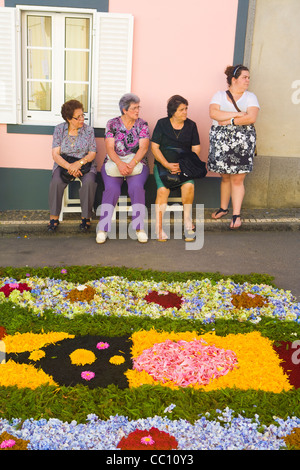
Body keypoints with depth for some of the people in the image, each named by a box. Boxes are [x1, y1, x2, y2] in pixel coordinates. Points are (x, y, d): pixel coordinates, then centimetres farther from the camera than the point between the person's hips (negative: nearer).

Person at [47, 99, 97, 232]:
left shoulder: (88, 130, 0)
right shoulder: (59, 129, 1)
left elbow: (92, 153, -2)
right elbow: (55, 154, -5)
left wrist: (79, 163, -21)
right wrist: (69, 166, -22)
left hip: (85, 163, 0)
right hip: (63, 163, 1)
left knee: (89, 182, -33)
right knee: (56, 182, -30)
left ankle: (86, 217, -16)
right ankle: (54, 217, -17)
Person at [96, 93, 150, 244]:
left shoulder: (142, 124, 7)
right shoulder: (112, 124, 6)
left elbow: (143, 148, -5)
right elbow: (109, 148, -3)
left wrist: (131, 164, -21)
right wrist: (120, 164, -22)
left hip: (137, 163, 0)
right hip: (114, 163, 0)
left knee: (136, 187, -29)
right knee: (112, 188, -27)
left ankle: (139, 228, -30)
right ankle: (102, 229, -29)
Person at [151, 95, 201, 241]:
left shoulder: (191, 125, 6)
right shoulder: (162, 124, 2)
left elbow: (196, 149, 5)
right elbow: (154, 147, -1)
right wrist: (167, 165, -15)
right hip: (162, 164, -1)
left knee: (189, 186, -30)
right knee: (163, 189, -29)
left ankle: (187, 223, -15)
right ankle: (159, 227, -20)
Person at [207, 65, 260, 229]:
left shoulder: (250, 97, 8)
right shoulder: (219, 95, 9)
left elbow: (251, 118, -8)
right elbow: (213, 113, -10)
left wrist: (229, 120, -11)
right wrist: (237, 114, -12)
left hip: (242, 141, -1)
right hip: (220, 140, 1)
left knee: (237, 179, -5)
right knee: (225, 177, 9)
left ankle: (236, 214, 0)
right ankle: (223, 208, 25)